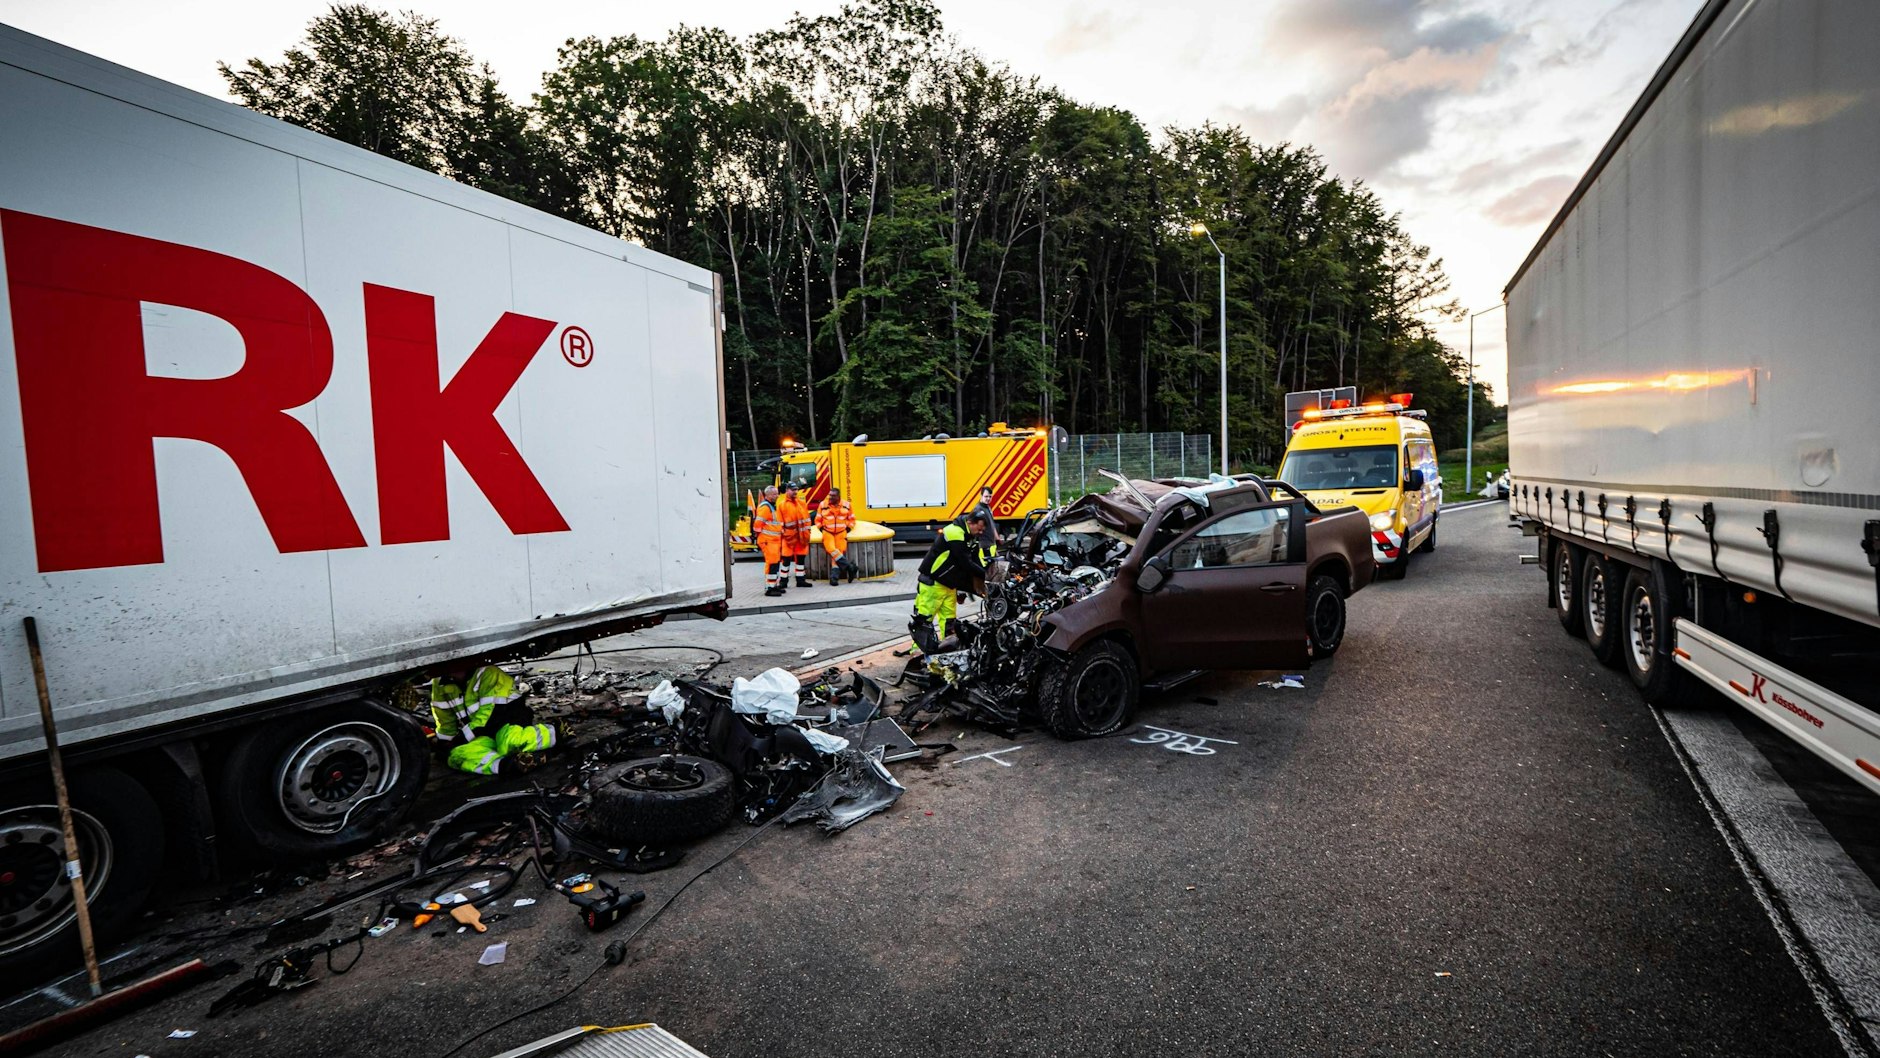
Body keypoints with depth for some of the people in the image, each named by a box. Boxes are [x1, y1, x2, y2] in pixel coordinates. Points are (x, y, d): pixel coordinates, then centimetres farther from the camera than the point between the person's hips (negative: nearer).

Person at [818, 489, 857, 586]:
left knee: (839, 552, -7)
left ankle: (834, 577, -6)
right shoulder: (823, 505, 1)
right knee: (831, 550, -24)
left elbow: (851, 519, 13)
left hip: (841, 534, 1)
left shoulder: (846, 505, 3)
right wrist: (822, 530, 4)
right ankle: (849, 566, -18)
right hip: (827, 533, -1)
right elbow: (818, 520, 11)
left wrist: (847, 530, 5)